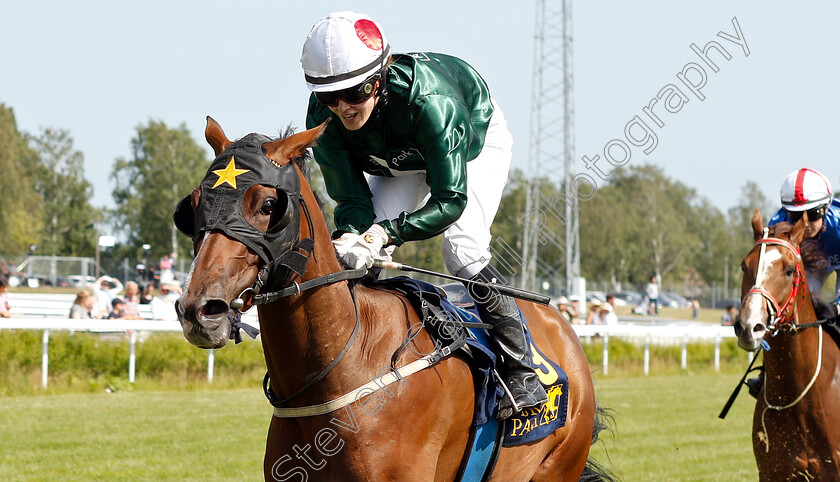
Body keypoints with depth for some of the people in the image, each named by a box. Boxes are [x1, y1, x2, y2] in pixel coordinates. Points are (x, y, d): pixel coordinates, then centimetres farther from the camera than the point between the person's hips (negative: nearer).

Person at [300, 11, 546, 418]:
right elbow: (352, 197, -24)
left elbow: (450, 199, -41)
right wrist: (349, 237, -47)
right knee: (365, 249, -11)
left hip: (477, 141, -5)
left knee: (462, 249, -24)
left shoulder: (430, 99, -46)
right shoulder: (323, 119, -31)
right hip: (400, 163, 5)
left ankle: (522, 371, -15)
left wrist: (386, 232, -54)